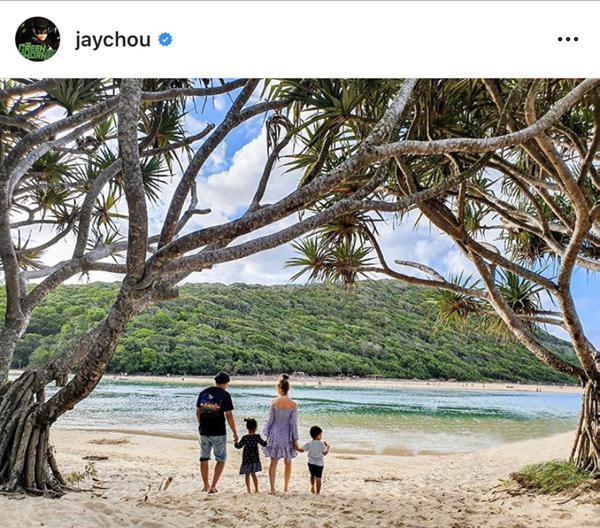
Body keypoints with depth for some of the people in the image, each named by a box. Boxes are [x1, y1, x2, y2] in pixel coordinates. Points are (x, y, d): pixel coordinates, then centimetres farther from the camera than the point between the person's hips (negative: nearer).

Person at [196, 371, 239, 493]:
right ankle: (213, 486, 2)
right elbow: (229, 415, -10)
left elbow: (197, 412, 10)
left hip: (204, 432, 4)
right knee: (221, 459, 10)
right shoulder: (225, 395, -8)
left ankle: (206, 486, 25)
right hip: (219, 433, -4)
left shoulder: (203, 392, 5)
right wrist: (235, 433, -3)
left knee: (204, 458, 17)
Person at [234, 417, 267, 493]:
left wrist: (236, 442, 12)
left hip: (246, 459, -2)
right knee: (253, 474, 14)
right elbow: (264, 444, -1)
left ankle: (248, 490, 13)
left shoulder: (245, 438, -14)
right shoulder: (257, 437, -11)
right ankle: (256, 489, 15)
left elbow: (238, 446, -8)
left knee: (247, 474, 10)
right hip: (254, 458, 2)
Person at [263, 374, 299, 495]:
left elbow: (270, 420, -4)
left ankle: (272, 489, 4)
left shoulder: (274, 402, -10)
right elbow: (294, 423, -7)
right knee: (288, 463, 16)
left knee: (273, 462, 8)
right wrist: (295, 439, 1)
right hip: (287, 435, 0)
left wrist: (267, 434, 7)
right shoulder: (293, 404, -11)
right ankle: (286, 487, 26)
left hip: (275, 434, 0)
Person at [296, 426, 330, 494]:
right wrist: (328, 447, 12)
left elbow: (302, 450, -5)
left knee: (312, 475, 25)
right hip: (319, 463, -2)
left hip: (311, 463, 2)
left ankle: (312, 485, 6)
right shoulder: (322, 444, -11)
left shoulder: (309, 444, -7)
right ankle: (317, 492, 7)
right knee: (318, 478, 5)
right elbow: (325, 453, -4)